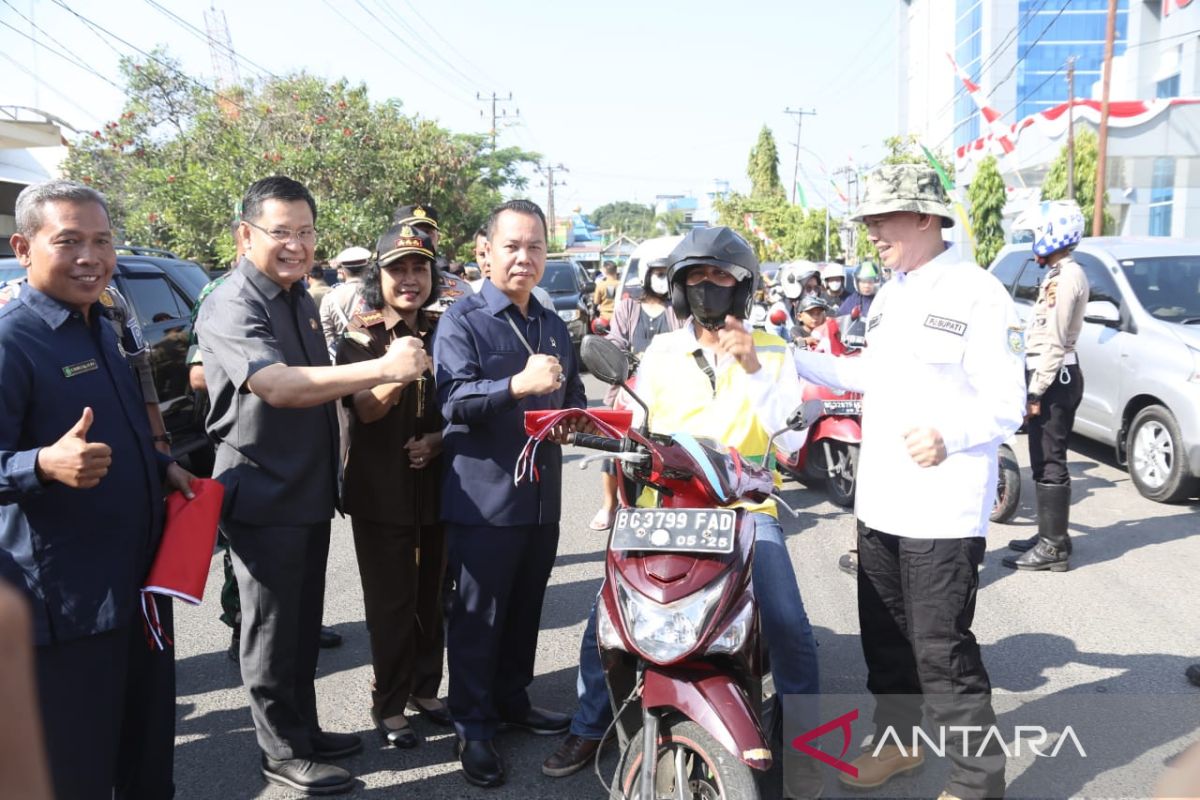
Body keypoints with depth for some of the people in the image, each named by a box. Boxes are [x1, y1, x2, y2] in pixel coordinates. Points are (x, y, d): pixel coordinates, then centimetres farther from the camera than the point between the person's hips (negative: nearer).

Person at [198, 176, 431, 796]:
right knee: (272, 630, 5)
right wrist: (383, 367, -41)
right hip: (264, 497, -8)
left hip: (310, 490, 8)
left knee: (305, 624, 19)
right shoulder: (231, 307, -17)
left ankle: (304, 729, 34)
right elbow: (276, 386, -35)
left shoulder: (300, 299, 12)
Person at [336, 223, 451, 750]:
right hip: (382, 489, -4)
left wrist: (438, 439, -7)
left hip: (437, 483, 4)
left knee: (433, 595, 12)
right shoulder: (359, 340, -5)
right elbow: (364, 410, -20)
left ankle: (426, 690, 28)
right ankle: (389, 705, 16)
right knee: (391, 601, 2)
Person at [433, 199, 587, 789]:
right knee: (478, 617, 3)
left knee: (525, 611, 17)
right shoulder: (462, 320, -6)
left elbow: (575, 395, 23)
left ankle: (512, 700, 34)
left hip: (542, 495, 6)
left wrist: (569, 420, 0)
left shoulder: (554, 326, 16)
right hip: (483, 496, -6)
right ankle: (473, 727, 15)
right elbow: (453, 400, -20)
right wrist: (519, 386, -35)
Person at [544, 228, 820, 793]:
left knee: (789, 627, -15)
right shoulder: (660, 352, 7)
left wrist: (753, 370, -21)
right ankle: (589, 728, 16)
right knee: (606, 616, -7)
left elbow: (791, 439, -11)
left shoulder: (771, 352, 0)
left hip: (745, 508, -1)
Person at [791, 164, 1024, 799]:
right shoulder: (889, 294, 14)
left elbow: (1007, 405, -16)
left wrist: (949, 436, -34)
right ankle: (897, 740, 38)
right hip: (880, 502, 9)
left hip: (944, 509, -8)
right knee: (885, 636, 19)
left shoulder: (978, 294, -13)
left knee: (942, 651, -3)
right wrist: (791, 359, 20)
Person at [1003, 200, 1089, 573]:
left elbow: (1055, 343, -21)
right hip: (1055, 376, 10)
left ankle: (1053, 547, -2)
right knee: (1045, 461, 15)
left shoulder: (1065, 277, -16)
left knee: (1050, 463, -7)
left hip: (1055, 378, -10)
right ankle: (1050, 535, 24)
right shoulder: (1060, 275, 17)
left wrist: (1036, 392, -20)